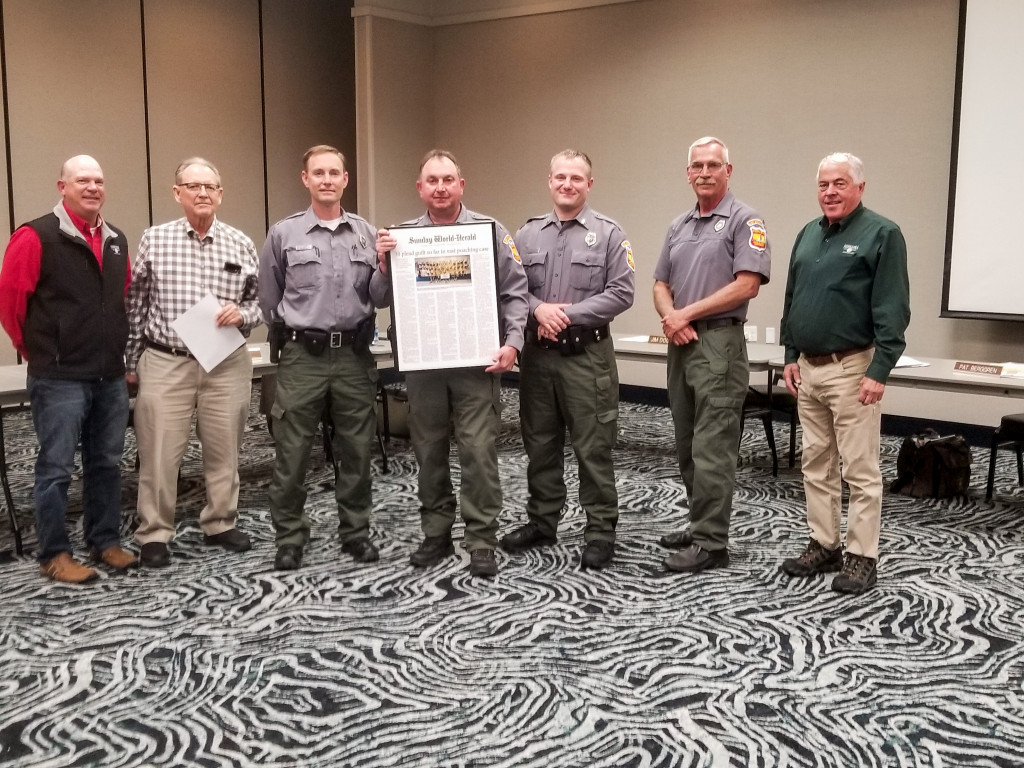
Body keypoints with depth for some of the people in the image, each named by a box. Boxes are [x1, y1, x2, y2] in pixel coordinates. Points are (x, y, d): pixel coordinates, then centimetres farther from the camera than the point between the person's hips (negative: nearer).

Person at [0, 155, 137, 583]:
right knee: (56, 468, 1)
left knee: (106, 463, 13)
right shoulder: (35, 237, -9)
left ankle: (105, 541, 25)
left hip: (111, 376, 6)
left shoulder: (117, 241, 12)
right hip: (60, 378, -6)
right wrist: (36, 351, 1)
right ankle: (53, 555, 12)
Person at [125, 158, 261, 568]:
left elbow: (259, 301, 10)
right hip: (165, 363, -1)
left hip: (227, 364, 2)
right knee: (159, 453, 1)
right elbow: (136, 304, 6)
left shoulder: (241, 245, 4)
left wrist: (242, 314, -12)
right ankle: (154, 534, 14)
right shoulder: (154, 239, 1)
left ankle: (221, 523, 27)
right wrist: (133, 361, 6)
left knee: (224, 451, 10)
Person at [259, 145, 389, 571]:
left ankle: (355, 532, 22)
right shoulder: (284, 233, 2)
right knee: (291, 454, 2)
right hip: (302, 358, -2)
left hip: (354, 357, 2)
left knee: (355, 451, 10)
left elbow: (380, 298, 5)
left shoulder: (367, 233, 7)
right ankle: (290, 539, 14)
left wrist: (385, 268, -11)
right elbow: (269, 300, 11)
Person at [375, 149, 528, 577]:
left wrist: (512, 342, -13)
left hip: (477, 361, -3)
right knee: (429, 451, 12)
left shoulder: (490, 232, 0)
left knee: (478, 450, -4)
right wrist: (382, 263, -10)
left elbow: (515, 293, -2)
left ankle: (482, 542, 6)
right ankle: (436, 534, 26)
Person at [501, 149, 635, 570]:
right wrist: (538, 309, -14)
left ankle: (601, 531, 10)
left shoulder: (608, 234, -1)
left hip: (587, 355, -4)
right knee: (540, 443, 13)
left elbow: (621, 293, -8)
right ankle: (542, 522, 26)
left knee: (593, 447, -1)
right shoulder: (528, 233, 10)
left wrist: (570, 314, -14)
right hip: (538, 354, 4)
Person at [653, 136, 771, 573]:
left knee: (712, 448, -7)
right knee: (687, 446, 13)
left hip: (719, 344, -8)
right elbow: (661, 285, 16)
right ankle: (701, 525, 25)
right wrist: (670, 317, -6)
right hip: (680, 344, 8)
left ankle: (711, 544, -2)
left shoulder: (745, 220, -5)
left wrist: (686, 313, -12)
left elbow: (746, 285, -15)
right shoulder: (678, 226, 17)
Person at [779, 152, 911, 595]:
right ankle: (824, 546, 23)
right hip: (809, 367, 7)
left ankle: (862, 557, 7)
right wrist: (790, 356, 12)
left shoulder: (882, 234, -8)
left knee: (860, 469, -2)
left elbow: (893, 310, -13)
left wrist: (880, 371, -18)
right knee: (816, 464, 12)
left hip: (852, 368, -7)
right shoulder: (808, 235, 13)